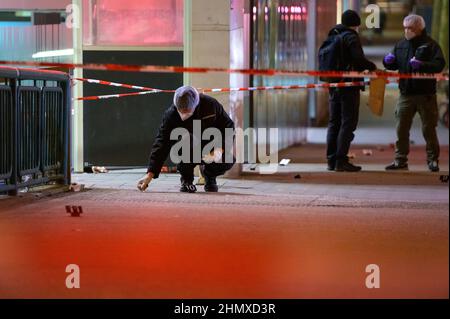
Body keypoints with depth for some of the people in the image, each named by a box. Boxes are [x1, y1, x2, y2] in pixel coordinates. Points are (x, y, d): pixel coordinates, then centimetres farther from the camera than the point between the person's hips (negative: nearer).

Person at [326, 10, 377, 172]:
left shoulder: (332, 36, 13)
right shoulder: (351, 37, -10)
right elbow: (358, 59, -22)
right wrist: (372, 67, -7)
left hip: (334, 85, 8)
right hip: (349, 85, -8)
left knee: (334, 122, 12)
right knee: (348, 123, -5)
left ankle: (331, 160, 12)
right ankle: (341, 161, -9)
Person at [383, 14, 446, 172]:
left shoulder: (430, 45, -4)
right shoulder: (401, 45, 12)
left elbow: (439, 64, -14)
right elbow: (394, 65, 19)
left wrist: (421, 65, -28)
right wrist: (388, 61, -5)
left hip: (426, 94, -4)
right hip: (406, 94, 5)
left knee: (428, 129, 2)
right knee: (401, 128, 4)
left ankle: (433, 160, 11)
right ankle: (400, 160, 11)